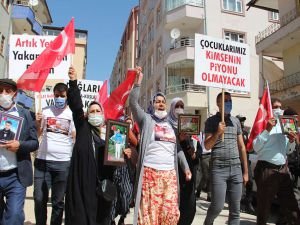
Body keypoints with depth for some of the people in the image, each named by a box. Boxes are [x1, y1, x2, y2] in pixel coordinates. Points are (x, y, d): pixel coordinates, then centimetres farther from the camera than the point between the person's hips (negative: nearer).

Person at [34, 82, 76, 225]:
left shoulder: (72, 113, 1)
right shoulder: (46, 111, 8)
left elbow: (75, 137, 3)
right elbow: (38, 134, 15)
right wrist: (38, 122, -3)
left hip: (63, 162, -2)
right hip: (43, 160, 2)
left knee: (58, 200, 9)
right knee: (39, 198, 8)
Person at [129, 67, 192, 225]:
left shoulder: (171, 125, 19)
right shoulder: (146, 120, 7)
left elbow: (178, 148, 20)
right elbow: (133, 103, -7)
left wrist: (186, 167, 14)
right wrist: (138, 83, -15)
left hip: (170, 173, 4)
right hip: (150, 171, -4)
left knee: (171, 212, 2)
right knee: (149, 211, -3)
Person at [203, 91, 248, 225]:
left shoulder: (236, 121, 13)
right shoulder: (211, 121, 1)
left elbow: (241, 147, 14)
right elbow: (207, 146, -3)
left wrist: (245, 171, 12)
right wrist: (217, 133, -20)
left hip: (236, 169, 4)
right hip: (218, 169, -4)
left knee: (235, 209, 6)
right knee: (217, 206, -3)